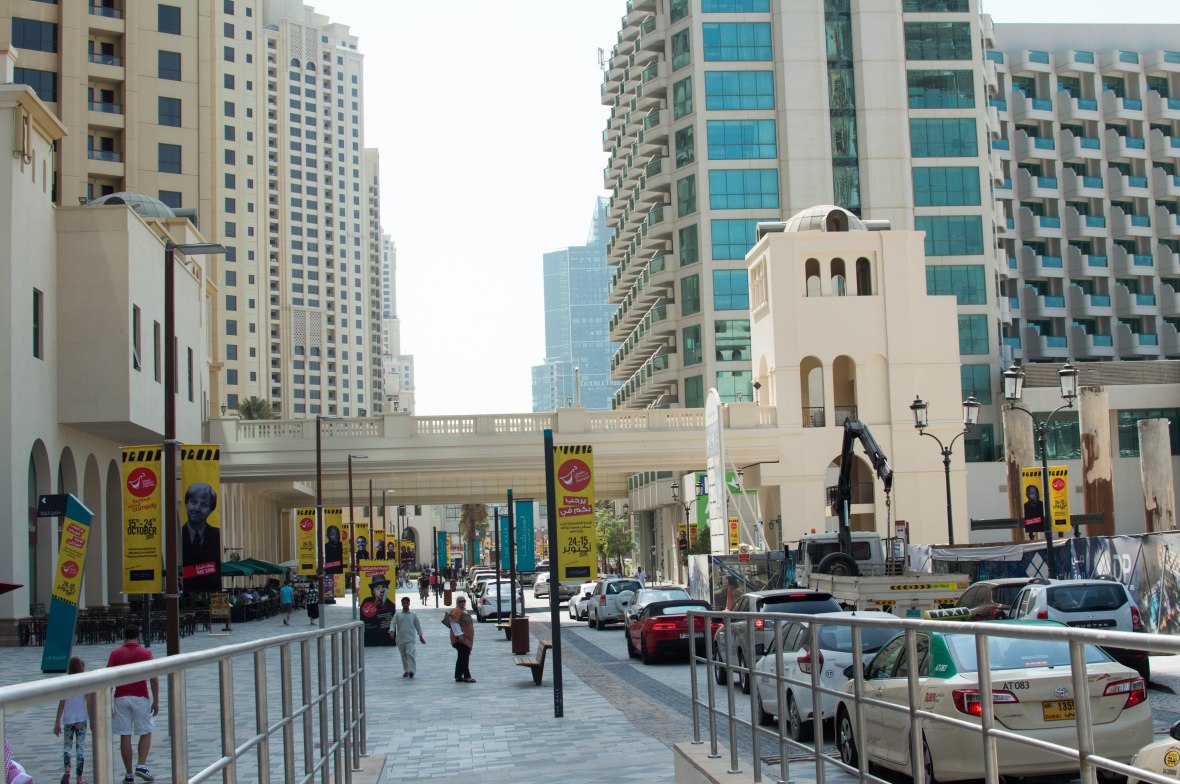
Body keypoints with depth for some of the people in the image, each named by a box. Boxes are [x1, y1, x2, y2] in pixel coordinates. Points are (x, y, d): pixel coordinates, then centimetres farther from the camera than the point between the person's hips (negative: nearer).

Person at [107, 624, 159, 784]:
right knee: (146, 733, 13)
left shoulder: (115, 654, 3)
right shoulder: (145, 653, -1)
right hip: (140, 698, -1)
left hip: (121, 698, 1)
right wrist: (156, 701, 0)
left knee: (125, 736, 4)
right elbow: (153, 678, -6)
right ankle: (141, 766, -3)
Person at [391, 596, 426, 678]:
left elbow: (417, 626, 15)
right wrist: (392, 631, -21)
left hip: (410, 639, -2)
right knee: (403, 656, 8)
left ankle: (411, 670, -25)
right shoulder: (397, 615, 8)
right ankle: (405, 671, 21)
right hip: (400, 639, 2)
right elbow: (393, 624, -1)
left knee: (410, 654, -19)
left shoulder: (413, 615, 8)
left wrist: (421, 636, 19)